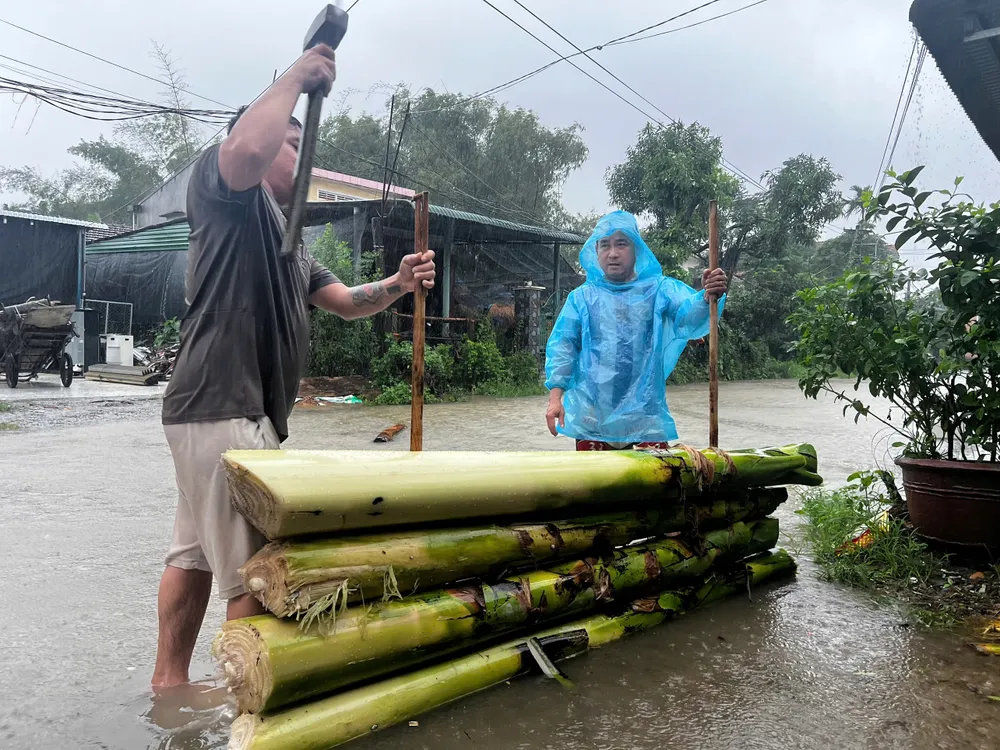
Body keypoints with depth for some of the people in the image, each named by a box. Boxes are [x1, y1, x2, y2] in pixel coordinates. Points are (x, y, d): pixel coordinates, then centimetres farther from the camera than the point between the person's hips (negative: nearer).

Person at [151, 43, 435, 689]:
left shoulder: (291, 246, 26)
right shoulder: (225, 189, -2)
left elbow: (347, 302, 23)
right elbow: (247, 148, -27)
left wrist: (396, 285, 4)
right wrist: (297, 78, -13)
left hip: (248, 413, 10)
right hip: (223, 410, -10)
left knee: (196, 554, 16)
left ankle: (170, 684, 28)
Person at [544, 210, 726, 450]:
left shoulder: (659, 289, 3)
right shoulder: (582, 297, 6)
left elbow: (689, 315, -14)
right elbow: (561, 346, 2)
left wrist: (707, 297, -37)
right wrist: (555, 396, -9)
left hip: (645, 418, -1)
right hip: (591, 419, 1)